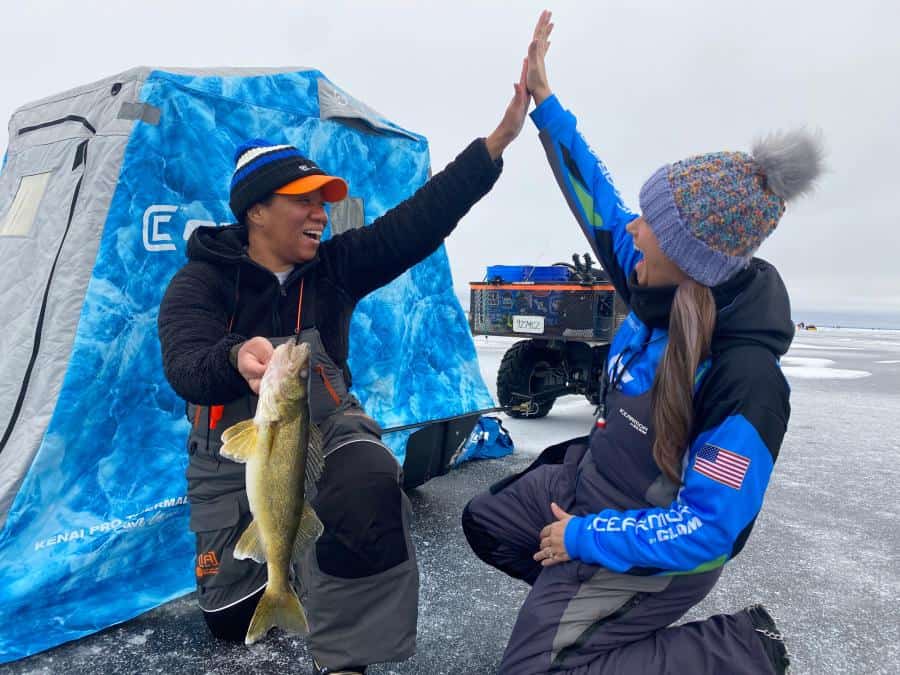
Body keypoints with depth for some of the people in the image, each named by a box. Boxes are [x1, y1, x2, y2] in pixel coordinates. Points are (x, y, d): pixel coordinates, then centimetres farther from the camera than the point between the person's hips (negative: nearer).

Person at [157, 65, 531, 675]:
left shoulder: (334, 266, -2)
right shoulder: (200, 282, -9)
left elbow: (418, 222, -12)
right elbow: (187, 368, -26)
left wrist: (497, 141, -19)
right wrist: (240, 358, -51)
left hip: (325, 425, 1)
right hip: (234, 447, 0)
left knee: (371, 487, -36)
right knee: (233, 618, 6)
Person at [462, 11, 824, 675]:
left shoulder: (745, 380, -34)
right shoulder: (660, 286, -14)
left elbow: (706, 531, -30)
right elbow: (598, 200, -2)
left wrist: (582, 537, -20)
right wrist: (544, 99, 0)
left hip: (650, 548, -8)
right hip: (588, 483, 8)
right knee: (485, 520, 21)